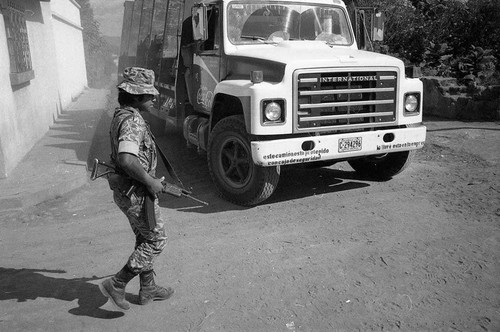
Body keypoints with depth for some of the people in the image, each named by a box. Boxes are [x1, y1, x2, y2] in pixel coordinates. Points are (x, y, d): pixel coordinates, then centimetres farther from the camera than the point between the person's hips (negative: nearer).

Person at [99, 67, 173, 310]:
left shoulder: (121, 115, 11)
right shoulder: (132, 121, -23)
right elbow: (126, 160, -36)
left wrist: (149, 178, 20)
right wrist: (150, 182, -24)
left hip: (126, 189, 10)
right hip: (135, 192, -10)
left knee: (145, 239, 20)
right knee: (156, 241, 2)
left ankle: (148, 289, 33)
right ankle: (116, 285, 7)